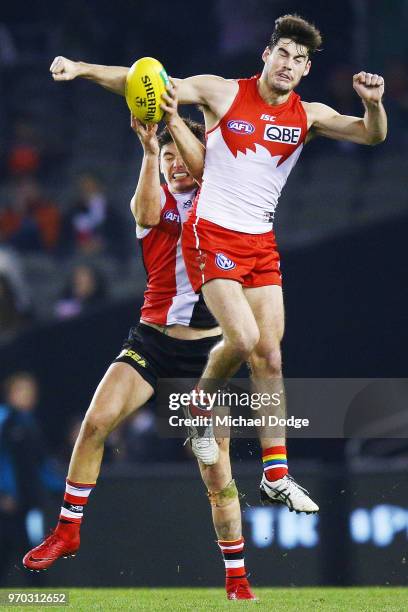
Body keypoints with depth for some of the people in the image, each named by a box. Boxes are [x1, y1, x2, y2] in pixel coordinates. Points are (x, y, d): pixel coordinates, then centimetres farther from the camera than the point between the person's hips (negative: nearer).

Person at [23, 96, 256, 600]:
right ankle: (68, 530, 4)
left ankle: (237, 578, 4)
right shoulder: (152, 204, 6)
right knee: (95, 423, -12)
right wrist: (149, 148, -33)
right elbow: (147, 211, -20)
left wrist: (175, 120, -29)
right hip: (153, 338, 2)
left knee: (216, 464, -5)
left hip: (207, 347, -2)